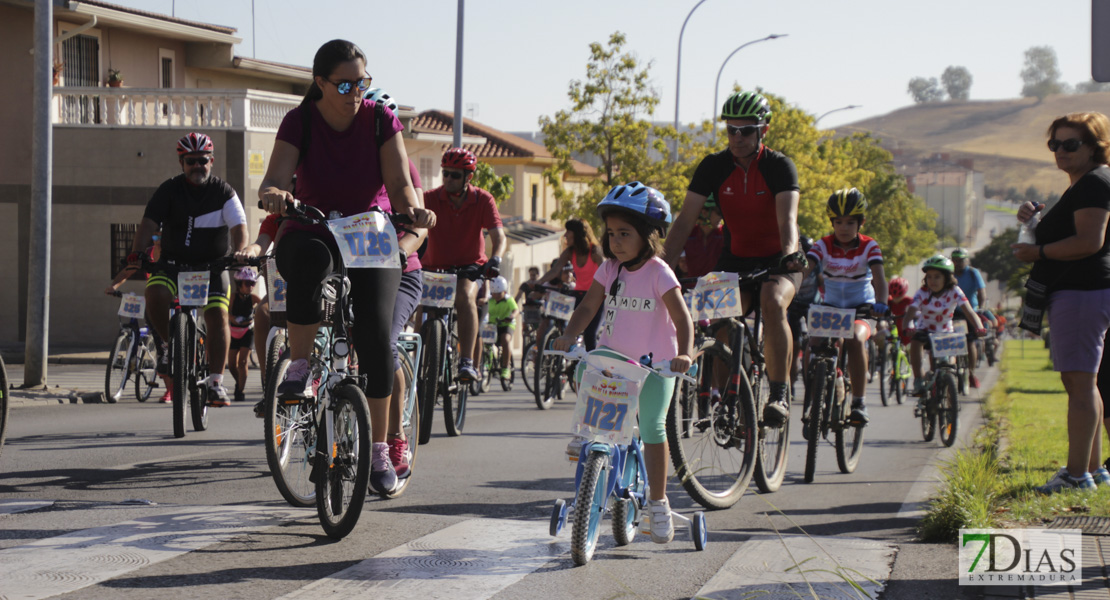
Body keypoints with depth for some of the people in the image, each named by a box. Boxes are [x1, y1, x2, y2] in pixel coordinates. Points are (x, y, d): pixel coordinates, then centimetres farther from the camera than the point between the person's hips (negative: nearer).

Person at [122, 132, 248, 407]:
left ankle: (216, 382, -10)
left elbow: (239, 226, -14)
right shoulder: (169, 191, -2)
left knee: (217, 315, -17)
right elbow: (149, 224, -12)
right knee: (156, 293, -29)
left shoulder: (223, 191, -3)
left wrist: (239, 253, -34)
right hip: (173, 263, 0)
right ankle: (169, 343, -2)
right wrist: (137, 252, -30)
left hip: (213, 264, 0)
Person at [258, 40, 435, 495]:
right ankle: (298, 370, -28)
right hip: (312, 231, -1)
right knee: (309, 257, -40)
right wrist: (274, 193, -47)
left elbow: (400, 184, -16)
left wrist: (413, 207, -39)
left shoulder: (381, 121, -7)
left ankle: (378, 447, -6)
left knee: (375, 332, -19)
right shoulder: (299, 122, -10)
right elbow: (275, 179, -22)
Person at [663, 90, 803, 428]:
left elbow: (787, 218, -28)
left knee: (773, 302, -33)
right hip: (736, 259, 4)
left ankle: (780, 392, -25)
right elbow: (685, 221, -10)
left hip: (777, 261, -3)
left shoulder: (779, 166, -14)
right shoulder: (714, 167, -7)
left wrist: (790, 254, -49)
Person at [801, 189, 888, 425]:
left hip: (861, 308, -2)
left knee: (855, 339, -33)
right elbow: (805, 270, -19)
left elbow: (879, 277, -23)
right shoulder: (823, 246, -5)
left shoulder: (869, 247, -8)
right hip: (830, 307, 2)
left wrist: (880, 303, -43)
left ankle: (859, 402, -24)